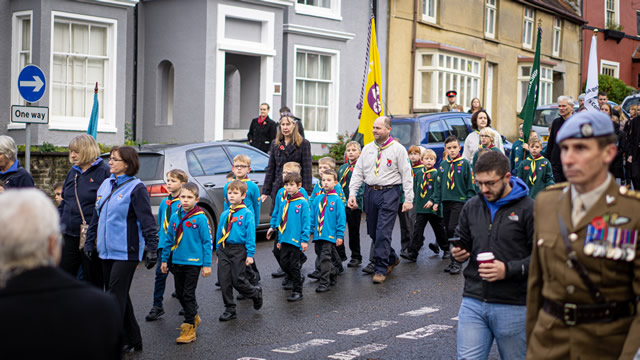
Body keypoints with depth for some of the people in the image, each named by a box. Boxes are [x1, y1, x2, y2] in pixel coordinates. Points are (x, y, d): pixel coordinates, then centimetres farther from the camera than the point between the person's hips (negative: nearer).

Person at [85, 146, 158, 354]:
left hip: (126, 251, -8)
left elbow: (148, 221, -12)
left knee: (116, 296, -8)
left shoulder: (136, 188, -10)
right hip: (107, 251, 8)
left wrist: (151, 249, -16)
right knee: (119, 295, 12)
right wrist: (90, 242, 18)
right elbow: (97, 216, 20)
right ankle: (132, 340, 23)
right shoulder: (105, 185, 12)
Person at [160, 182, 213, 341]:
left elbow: (207, 242, -8)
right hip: (177, 262, 6)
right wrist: (164, 260, 13)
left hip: (193, 263, -6)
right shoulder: (175, 217, 4)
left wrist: (207, 264, -9)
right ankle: (194, 317, 34)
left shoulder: (200, 218, -11)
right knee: (180, 294, 14)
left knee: (188, 295, -3)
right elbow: (168, 239, 13)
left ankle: (190, 328, 4)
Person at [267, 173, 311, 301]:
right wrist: (279, 240, 18)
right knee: (284, 263, 7)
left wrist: (304, 240, -13)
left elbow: (306, 222, -9)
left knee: (294, 266, -1)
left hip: (296, 240, -6)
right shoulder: (283, 203, 10)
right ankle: (298, 278, 32)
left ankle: (297, 292, 9)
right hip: (284, 240, 6)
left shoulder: (303, 203, -8)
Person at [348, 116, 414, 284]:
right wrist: (352, 193, 2)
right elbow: (358, 172, 12)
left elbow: (406, 175, -4)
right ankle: (392, 259, 31)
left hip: (389, 192, -6)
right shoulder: (368, 148, 11)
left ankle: (380, 269, -5)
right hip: (370, 191, 6)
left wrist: (408, 199, -8)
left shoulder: (398, 149, -3)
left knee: (383, 232, -11)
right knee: (373, 232, 11)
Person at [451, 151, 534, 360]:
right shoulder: (472, 206, 10)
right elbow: (462, 241, 22)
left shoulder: (528, 208, -7)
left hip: (513, 305, -4)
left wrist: (509, 270, -20)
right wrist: (457, 253, -1)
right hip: (473, 302, 4)